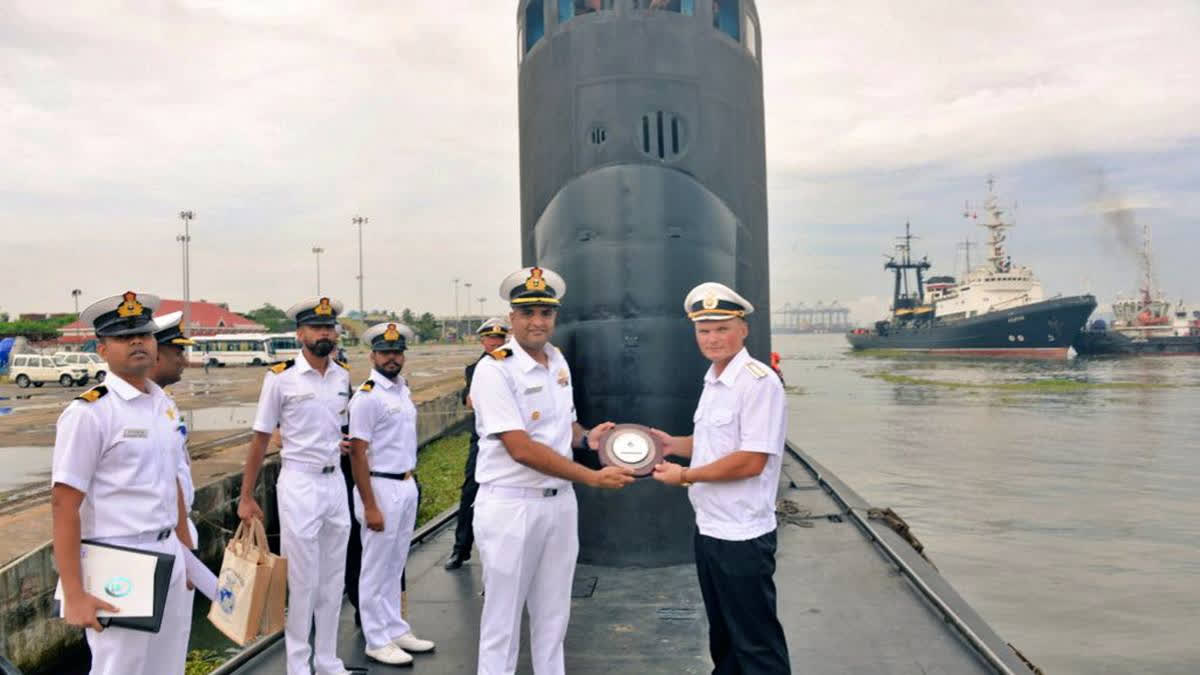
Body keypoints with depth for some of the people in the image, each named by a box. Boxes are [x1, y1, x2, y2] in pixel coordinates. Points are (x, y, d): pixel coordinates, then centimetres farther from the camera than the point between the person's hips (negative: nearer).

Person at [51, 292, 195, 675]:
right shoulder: (89, 412, -14)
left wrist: (186, 549, 14)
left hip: (170, 557, 7)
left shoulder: (163, 403, 8)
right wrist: (74, 595, -17)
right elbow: (63, 505, -15)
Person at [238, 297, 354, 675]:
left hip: (336, 483, 5)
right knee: (302, 581, 2)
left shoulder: (343, 376, 5)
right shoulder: (280, 377, -9)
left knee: (333, 580, 12)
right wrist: (246, 497, -5)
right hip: (299, 485, -5)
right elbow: (260, 438, -6)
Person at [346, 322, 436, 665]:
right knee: (376, 568, 5)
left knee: (395, 566, 17)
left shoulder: (403, 388, 9)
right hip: (381, 488, -8)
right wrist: (370, 507, -19)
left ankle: (396, 631, 29)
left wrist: (411, 482, 11)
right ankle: (377, 641, 17)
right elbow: (357, 454, -17)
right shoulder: (367, 396, -15)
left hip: (407, 486, 8)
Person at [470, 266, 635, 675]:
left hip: (560, 502, 7)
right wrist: (593, 477, -22)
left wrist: (585, 437, 0)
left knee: (553, 614, 17)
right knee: (502, 619, 6)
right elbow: (521, 449, -22)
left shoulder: (558, 361, 8)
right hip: (510, 506, -6)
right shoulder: (494, 369, -15)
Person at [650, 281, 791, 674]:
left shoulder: (759, 382, -18)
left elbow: (751, 460, -23)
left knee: (755, 642, 5)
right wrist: (674, 444, 6)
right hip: (708, 526, 9)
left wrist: (685, 476, -15)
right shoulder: (713, 381, 10)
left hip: (741, 535, -9)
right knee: (722, 633, 23)